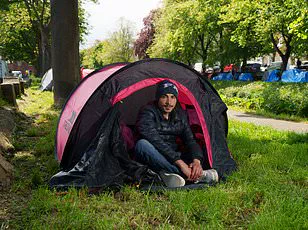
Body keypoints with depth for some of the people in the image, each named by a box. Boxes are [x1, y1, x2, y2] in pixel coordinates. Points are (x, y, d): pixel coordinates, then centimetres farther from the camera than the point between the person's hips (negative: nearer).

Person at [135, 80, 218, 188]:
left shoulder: (180, 114, 5)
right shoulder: (148, 113, -14)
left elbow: (190, 140, -1)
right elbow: (156, 142, -28)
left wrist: (197, 160, -22)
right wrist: (179, 162, -34)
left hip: (172, 159, 5)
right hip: (152, 162, -5)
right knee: (142, 144, -37)